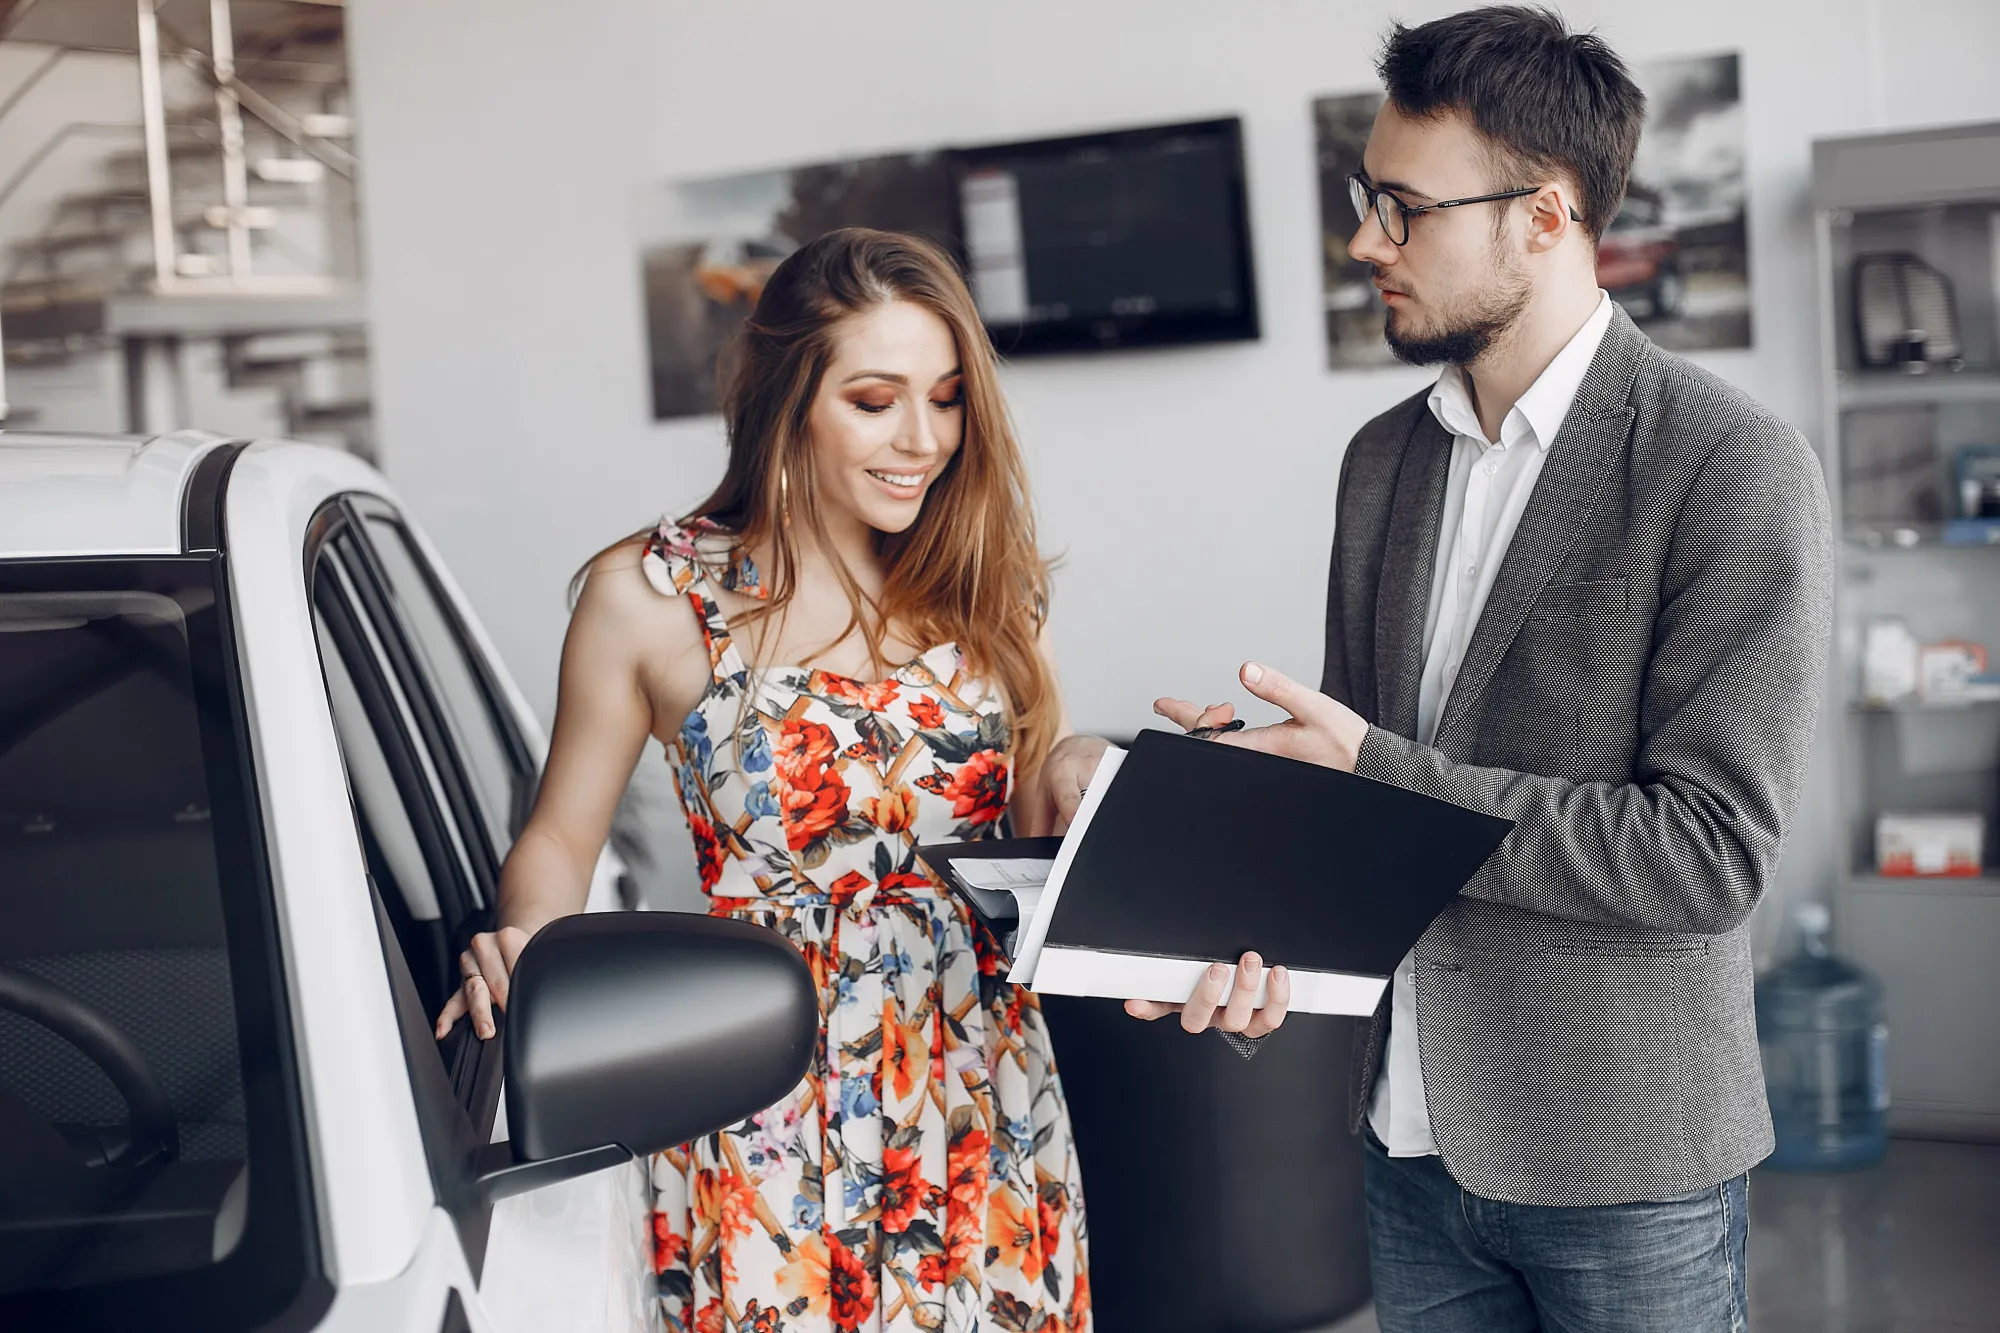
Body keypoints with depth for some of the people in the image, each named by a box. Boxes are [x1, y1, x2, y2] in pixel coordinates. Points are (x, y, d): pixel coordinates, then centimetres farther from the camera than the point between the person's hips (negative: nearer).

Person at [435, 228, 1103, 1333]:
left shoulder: (982, 589, 4)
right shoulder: (652, 599, -4)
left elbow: (1037, 849, 9)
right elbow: (561, 837, 3)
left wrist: (1075, 782, -13)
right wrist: (528, 952, -16)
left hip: (984, 1099, 3)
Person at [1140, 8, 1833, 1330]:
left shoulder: (1734, 469, -16)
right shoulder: (1384, 459, 5)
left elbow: (1710, 849, -20)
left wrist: (1379, 775, -21)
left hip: (1624, 1170, -5)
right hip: (1413, 1134, 6)